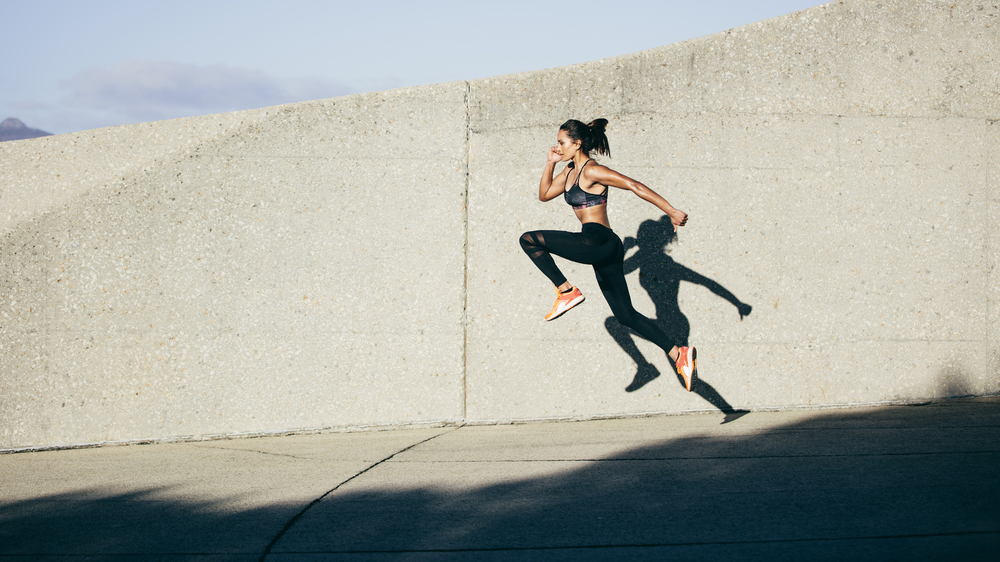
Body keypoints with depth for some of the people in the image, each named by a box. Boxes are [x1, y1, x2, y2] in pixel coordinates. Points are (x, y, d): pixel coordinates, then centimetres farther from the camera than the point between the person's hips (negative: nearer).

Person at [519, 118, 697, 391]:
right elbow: (544, 194, 29)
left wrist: (672, 211, -18)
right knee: (626, 315, 9)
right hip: (599, 248, 10)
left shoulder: (592, 171, -10)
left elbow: (635, 186, -14)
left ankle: (567, 292, -7)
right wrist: (550, 163, 18)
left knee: (529, 240, -8)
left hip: (598, 242, -10)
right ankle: (679, 354, 6)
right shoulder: (570, 171, 18)